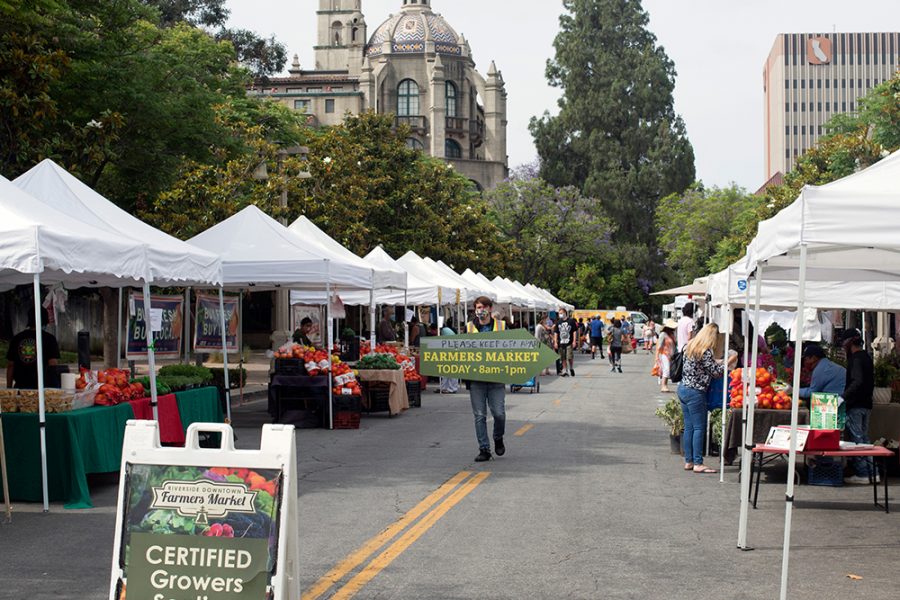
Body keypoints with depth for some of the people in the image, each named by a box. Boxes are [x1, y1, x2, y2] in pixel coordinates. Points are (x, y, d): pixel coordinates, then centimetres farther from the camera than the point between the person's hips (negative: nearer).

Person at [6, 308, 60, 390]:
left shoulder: (16, 338, 9)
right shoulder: (49, 338, -2)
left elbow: (10, 366, 10)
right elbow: (53, 364, -9)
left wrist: (9, 389, 16)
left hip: (20, 386, 4)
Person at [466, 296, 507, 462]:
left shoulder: (501, 326, 7)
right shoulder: (469, 327, 8)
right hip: (476, 378, 1)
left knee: (499, 413, -6)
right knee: (479, 415, 2)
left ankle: (498, 439, 23)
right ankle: (484, 449, 9)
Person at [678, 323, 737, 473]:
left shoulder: (691, 346, 8)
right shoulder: (706, 351, -18)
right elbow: (716, 372, -12)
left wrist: (717, 362, 23)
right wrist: (729, 362, 0)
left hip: (683, 389, 9)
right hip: (695, 393, -9)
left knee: (689, 427, 12)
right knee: (699, 428, -1)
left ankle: (688, 461, 16)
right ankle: (698, 464, 1)